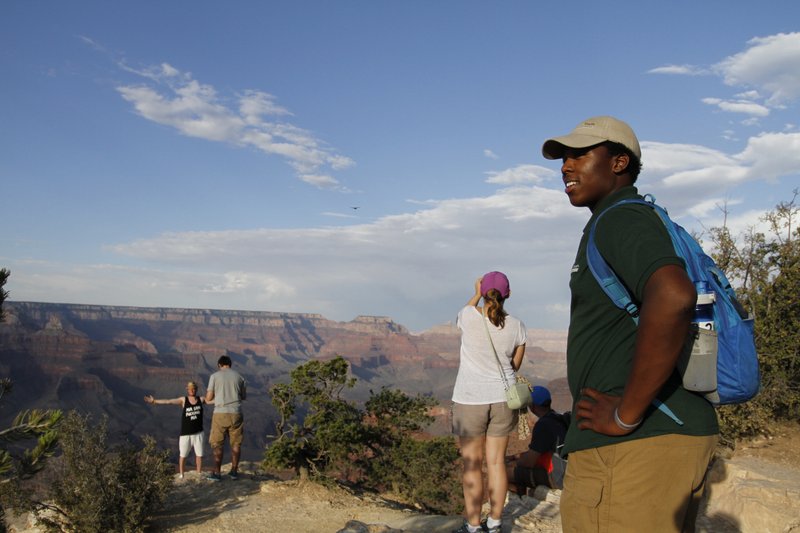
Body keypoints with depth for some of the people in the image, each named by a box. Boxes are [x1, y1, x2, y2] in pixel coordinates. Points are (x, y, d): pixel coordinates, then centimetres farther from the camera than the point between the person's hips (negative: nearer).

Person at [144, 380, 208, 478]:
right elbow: (168, 402, -12)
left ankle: (199, 474, 19)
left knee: (199, 454, 6)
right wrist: (154, 401, -23)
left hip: (198, 433, 1)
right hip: (185, 433, -1)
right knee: (182, 455, 5)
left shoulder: (201, 400, 1)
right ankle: (181, 475, 17)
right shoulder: (183, 400, -4)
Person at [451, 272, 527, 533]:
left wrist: (477, 293, 27)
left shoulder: (468, 317, -12)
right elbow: (515, 364, 9)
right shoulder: (516, 326, -4)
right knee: (496, 461, 11)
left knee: (472, 464, 4)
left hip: (470, 399, -3)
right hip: (502, 399, 3)